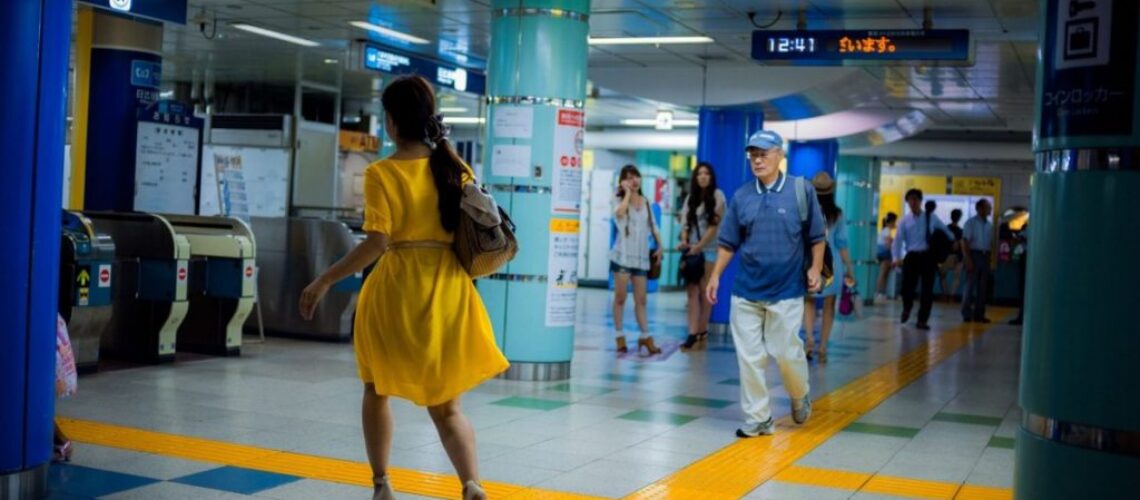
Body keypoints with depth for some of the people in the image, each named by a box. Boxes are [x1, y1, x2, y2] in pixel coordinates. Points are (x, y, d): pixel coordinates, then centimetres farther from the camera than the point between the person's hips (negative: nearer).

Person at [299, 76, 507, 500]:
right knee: (445, 405, 11)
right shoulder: (455, 167, 4)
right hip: (449, 290, 3)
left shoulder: (382, 173, -9)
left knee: (377, 390, 21)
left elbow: (376, 243, -16)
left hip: (397, 289, -3)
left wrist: (325, 281, -9)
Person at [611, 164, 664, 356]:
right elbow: (620, 213, -24)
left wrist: (659, 246, 7)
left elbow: (653, 226, 17)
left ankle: (645, 336, 6)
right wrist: (627, 192, -14)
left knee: (641, 299, 3)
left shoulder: (646, 203, 13)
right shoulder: (619, 200, -1)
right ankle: (619, 336, 7)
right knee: (620, 298, 0)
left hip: (642, 257, 3)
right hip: (623, 256, -3)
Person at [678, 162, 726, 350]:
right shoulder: (690, 198, 14)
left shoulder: (717, 195, -1)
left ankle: (702, 330, 6)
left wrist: (699, 246, -13)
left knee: (705, 291, -1)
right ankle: (693, 332, -7)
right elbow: (685, 222, 8)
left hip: (709, 249, -4)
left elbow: (715, 225, -8)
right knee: (692, 291, -3)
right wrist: (684, 241, -11)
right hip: (692, 249, 4)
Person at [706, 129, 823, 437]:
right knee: (749, 357, 3)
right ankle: (758, 418, 13)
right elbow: (728, 243, 10)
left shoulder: (802, 190, -2)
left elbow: (816, 237, 4)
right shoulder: (741, 197, 5)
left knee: (786, 352, -1)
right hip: (746, 290, 3)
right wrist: (715, 276, 3)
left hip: (786, 289, -3)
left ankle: (800, 397, 29)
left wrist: (815, 268, -5)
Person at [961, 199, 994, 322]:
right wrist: (967, 259, -16)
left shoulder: (990, 225, 12)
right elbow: (965, 241, -9)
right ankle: (967, 314, 3)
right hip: (974, 254, -5)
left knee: (983, 287, 7)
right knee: (971, 285, -4)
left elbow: (991, 243, 12)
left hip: (985, 256, 6)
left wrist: (990, 258, 4)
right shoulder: (971, 222, -5)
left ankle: (979, 314, 14)